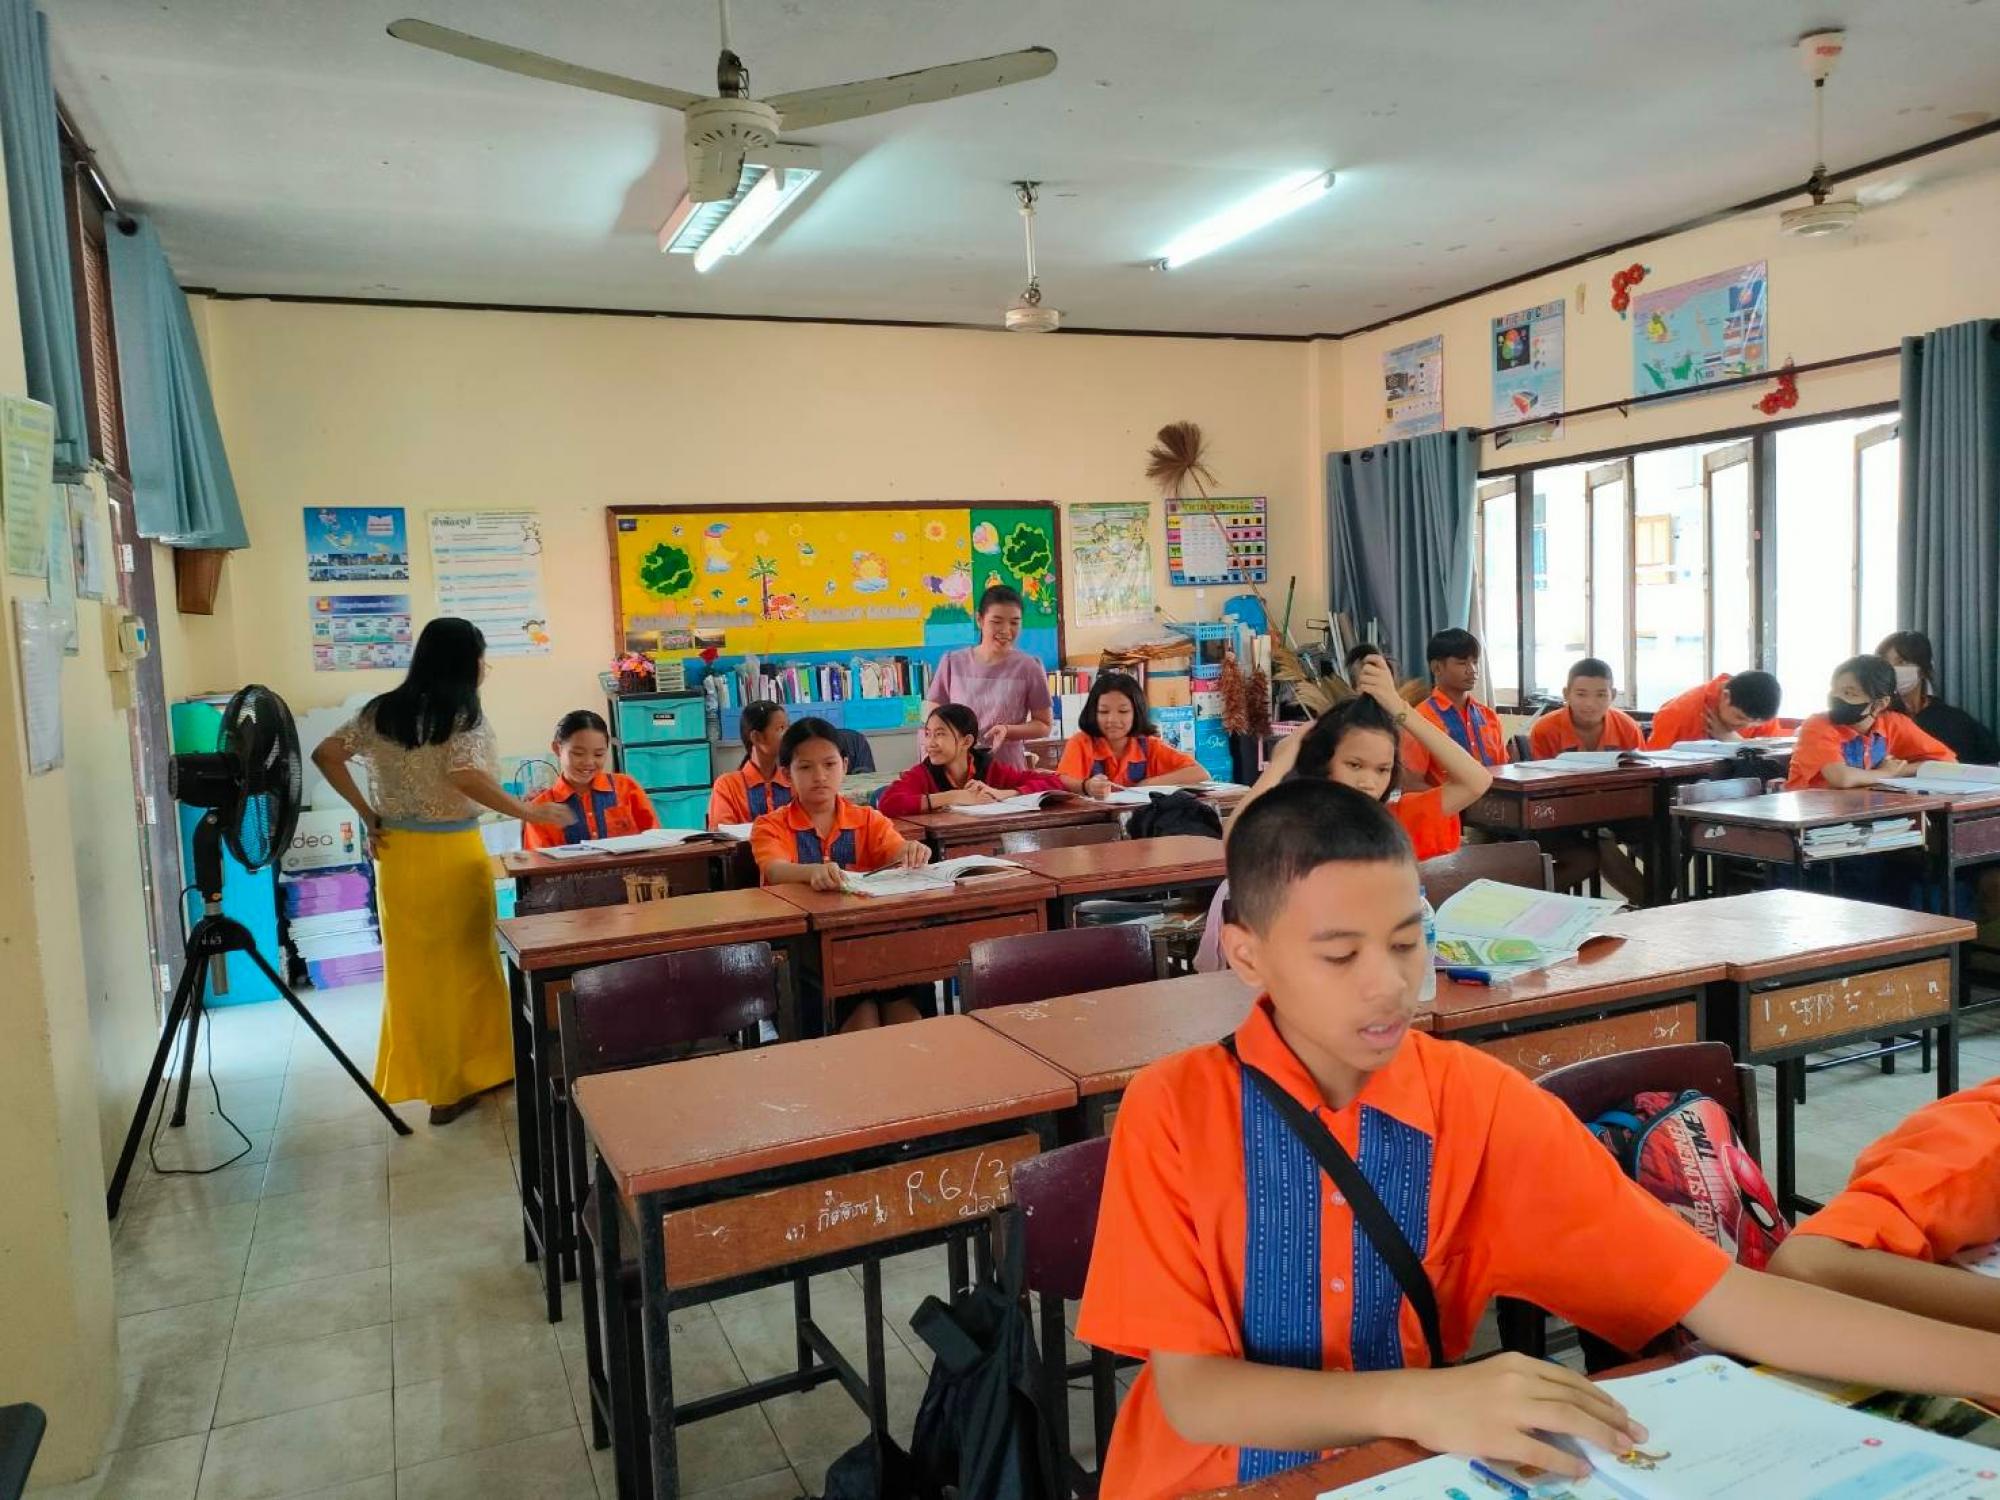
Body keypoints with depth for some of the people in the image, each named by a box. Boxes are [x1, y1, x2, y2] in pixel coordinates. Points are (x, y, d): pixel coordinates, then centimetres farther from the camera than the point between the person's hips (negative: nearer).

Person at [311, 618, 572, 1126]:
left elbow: (325, 754, 4)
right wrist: (530, 813, -18)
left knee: (412, 968, 14)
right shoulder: (463, 713, -12)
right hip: (452, 855, -6)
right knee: (461, 966, 8)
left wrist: (368, 815, 5)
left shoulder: (382, 710, 6)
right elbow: (465, 778, -26)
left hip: (397, 854, 6)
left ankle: (421, 1078, 24)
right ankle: (457, 1085, 17)